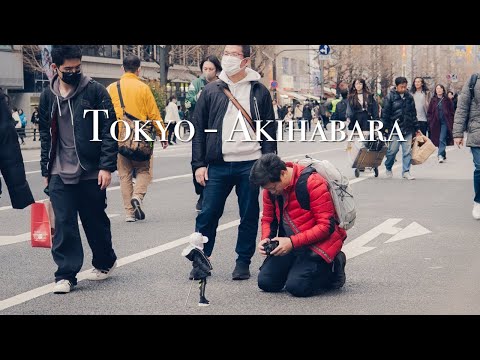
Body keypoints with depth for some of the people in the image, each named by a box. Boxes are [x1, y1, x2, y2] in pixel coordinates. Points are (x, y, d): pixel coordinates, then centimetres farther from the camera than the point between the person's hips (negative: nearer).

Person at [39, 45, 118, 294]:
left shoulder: (95, 91, -5)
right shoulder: (48, 96, 7)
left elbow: (109, 130, -7)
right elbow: (45, 135, 16)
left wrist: (107, 166, -13)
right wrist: (46, 170, 14)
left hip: (91, 172, -2)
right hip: (60, 174, 3)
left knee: (96, 221, 11)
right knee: (63, 225, -4)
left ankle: (105, 263, 32)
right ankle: (65, 275, 2)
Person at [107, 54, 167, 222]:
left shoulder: (111, 88, 3)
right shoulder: (143, 88, -4)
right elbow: (154, 115, -2)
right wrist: (163, 136, 7)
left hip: (119, 138, 2)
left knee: (125, 175, 10)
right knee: (144, 170, 13)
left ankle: (129, 212, 7)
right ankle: (137, 196, -13)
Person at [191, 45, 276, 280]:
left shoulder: (259, 91, 5)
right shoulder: (211, 91, 7)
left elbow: (269, 130, 5)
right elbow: (198, 129, 8)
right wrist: (199, 164, 1)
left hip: (250, 165, -1)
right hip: (218, 165, 1)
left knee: (249, 216, 6)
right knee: (208, 214, 1)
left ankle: (243, 262, 18)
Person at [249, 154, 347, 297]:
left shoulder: (313, 183, -22)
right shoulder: (270, 188, -1)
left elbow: (327, 225, -22)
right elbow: (268, 218, 15)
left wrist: (292, 242, -25)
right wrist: (266, 238, -8)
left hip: (317, 244, -7)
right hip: (290, 245, 7)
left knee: (296, 286, -22)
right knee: (266, 282, -6)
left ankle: (333, 267, 6)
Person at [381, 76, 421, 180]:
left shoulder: (409, 97, 12)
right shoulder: (390, 97, -3)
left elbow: (413, 113, 18)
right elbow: (385, 113, -3)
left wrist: (416, 128, 17)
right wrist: (385, 128, -8)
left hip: (408, 129, 4)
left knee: (407, 151, 0)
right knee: (392, 150, -3)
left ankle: (406, 171, 6)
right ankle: (388, 168, 21)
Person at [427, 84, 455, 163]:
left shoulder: (447, 100, 1)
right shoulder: (433, 100, 7)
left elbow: (452, 112, 1)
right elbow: (429, 112, 9)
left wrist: (451, 122, -7)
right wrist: (430, 121, -2)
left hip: (445, 122, -3)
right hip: (436, 123, 3)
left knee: (442, 139, -13)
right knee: (438, 139, 8)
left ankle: (441, 155, -18)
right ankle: (443, 155, 20)